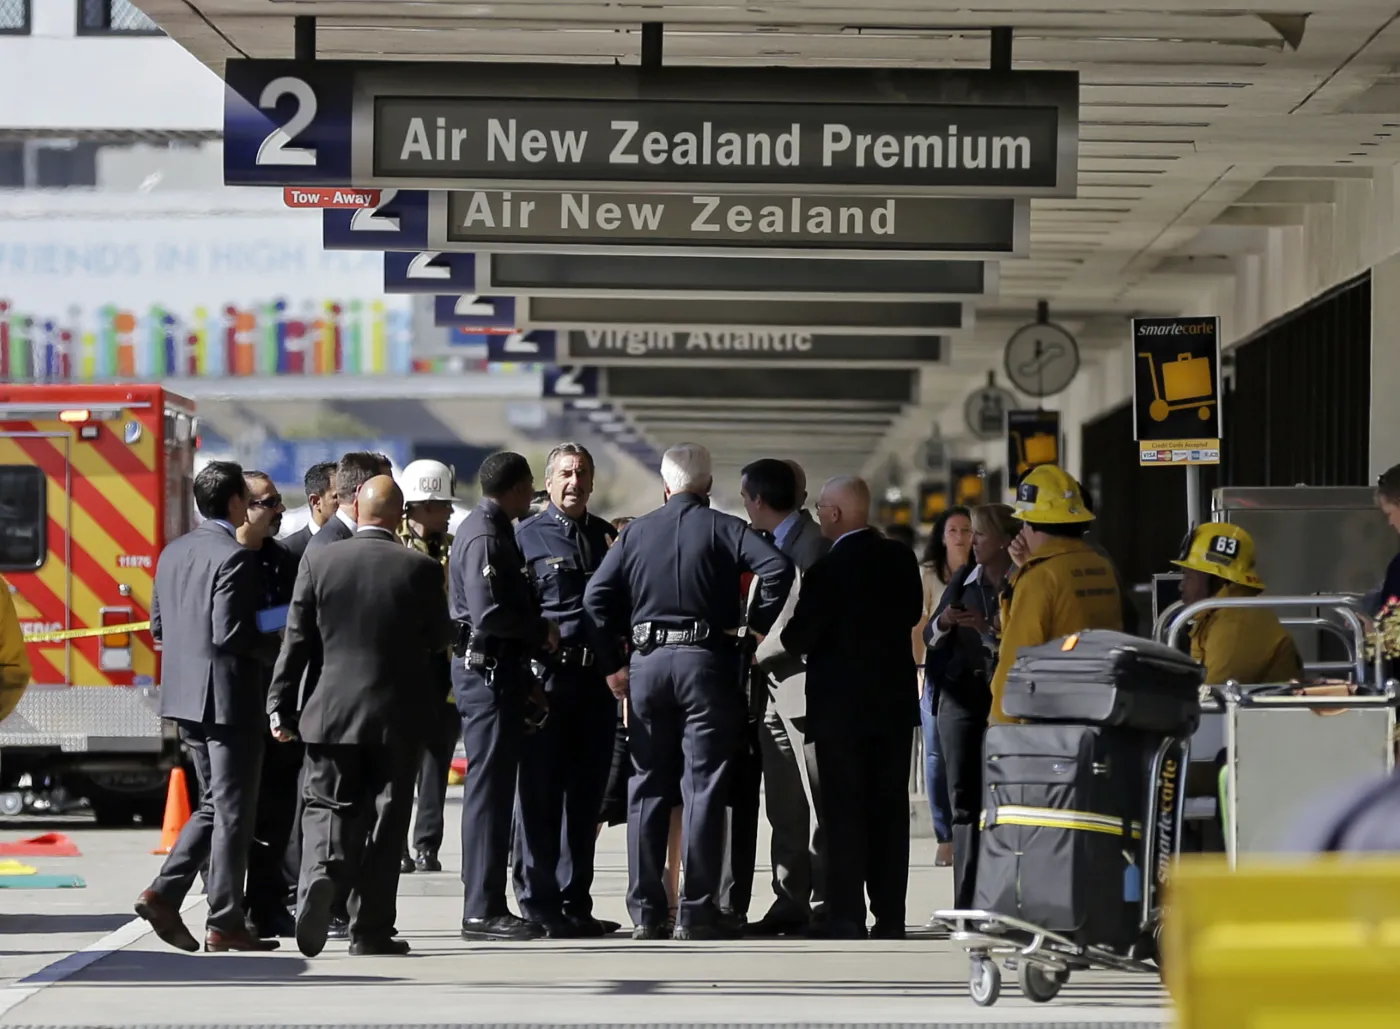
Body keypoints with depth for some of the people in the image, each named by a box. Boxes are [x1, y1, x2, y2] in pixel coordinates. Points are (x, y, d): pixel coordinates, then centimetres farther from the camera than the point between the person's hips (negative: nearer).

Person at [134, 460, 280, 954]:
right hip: (230, 698, -8)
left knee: (214, 803, 18)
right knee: (232, 811, 0)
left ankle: (164, 894, 7)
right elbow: (230, 633, -22)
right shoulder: (235, 557, -16)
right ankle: (225, 923, 3)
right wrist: (275, 644, -7)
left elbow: (159, 627, 14)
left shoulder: (173, 553, 10)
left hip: (185, 698, 8)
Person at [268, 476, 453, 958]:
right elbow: (440, 639, 4)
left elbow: (297, 640, -2)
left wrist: (281, 705, 4)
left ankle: (321, 870, -24)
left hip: (332, 712, 0)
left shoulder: (318, 561, -4)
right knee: (385, 821, 7)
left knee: (325, 809, 7)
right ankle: (371, 929, 8)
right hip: (398, 714, 0)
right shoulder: (421, 569, -7)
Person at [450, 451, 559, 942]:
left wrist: (523, 677, 19)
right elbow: (488, 614, -24)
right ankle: (483, 910, -8)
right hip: (487, 671, -10)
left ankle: (488, 905, 16)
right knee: (489, 788, -9)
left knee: (495, 789, 12)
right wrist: (541, 631, -11)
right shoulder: (484, 538, -15)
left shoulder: (497, 532, 18)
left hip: (501, 670, 10)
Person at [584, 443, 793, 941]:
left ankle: (645, 910, 8)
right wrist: (759, 623, -5)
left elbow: (597, 595, 2)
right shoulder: (723, 528, -1)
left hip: (646, 663, 3)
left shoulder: (636, 532, 8)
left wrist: (613, 663, 5)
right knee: (703, 786, -1)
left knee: (648, 787, 9)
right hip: (706, 661, -3)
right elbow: (776, 568, -16)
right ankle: (696, 911, -4)